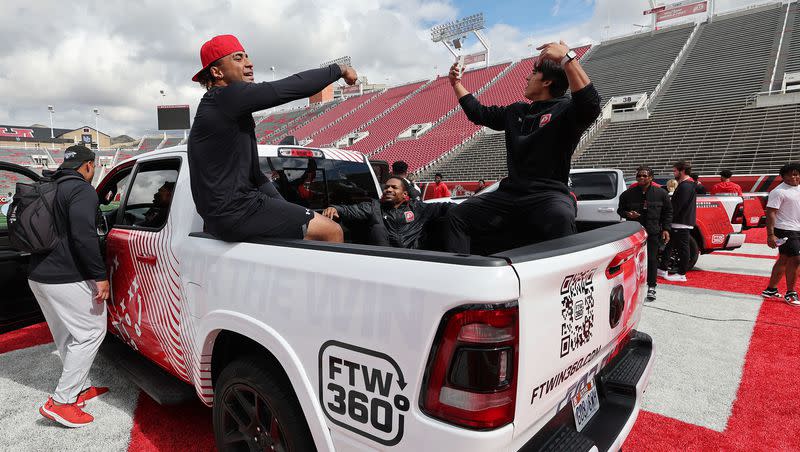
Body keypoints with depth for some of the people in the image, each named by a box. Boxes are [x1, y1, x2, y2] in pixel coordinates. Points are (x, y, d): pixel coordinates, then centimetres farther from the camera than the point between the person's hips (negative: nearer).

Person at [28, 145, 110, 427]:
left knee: (66, 336, 17)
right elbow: (83, 237, -23)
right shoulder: (82, 190, -13)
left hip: (39, 275, 10)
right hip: (66, 279, -10)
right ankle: (61, 402, -1)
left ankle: (80, 387, 29)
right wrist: (100, 276, -20)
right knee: (91, 333, -2)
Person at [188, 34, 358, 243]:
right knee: (332, 231, -12)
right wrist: (339, 69, 0)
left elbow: (252, 173, 19)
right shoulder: (229, 96, -13)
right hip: (235, 213, -11)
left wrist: (286, 208, 15)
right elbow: (294, 87, -15)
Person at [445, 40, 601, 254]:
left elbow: (591, 105, -25)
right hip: (510, 193, 7)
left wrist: (567, 58, -31)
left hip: (548, 194, -6)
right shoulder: (517, 112, 22)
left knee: (561, 218, -42)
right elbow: (479, 113, 31)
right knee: (459, 215, -8)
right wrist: (456, 83, 32)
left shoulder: (564, 110, -1)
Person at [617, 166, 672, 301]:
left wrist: (665, 229, 1)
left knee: (652, 259, 0)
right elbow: (620, 210, 13)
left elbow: (668, 212, 10)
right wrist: (627, 214, -9)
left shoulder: (661, 193, 4)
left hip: (653, 232, -1)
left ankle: (651, 287, 10)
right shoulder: (628, 194, 4)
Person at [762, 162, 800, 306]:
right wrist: (770, 235, -24)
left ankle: (770, 289, 19)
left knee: (784, 260, 11)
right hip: (786, 231, -9)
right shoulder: (779, 192, -14)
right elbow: (771, 213, -18)